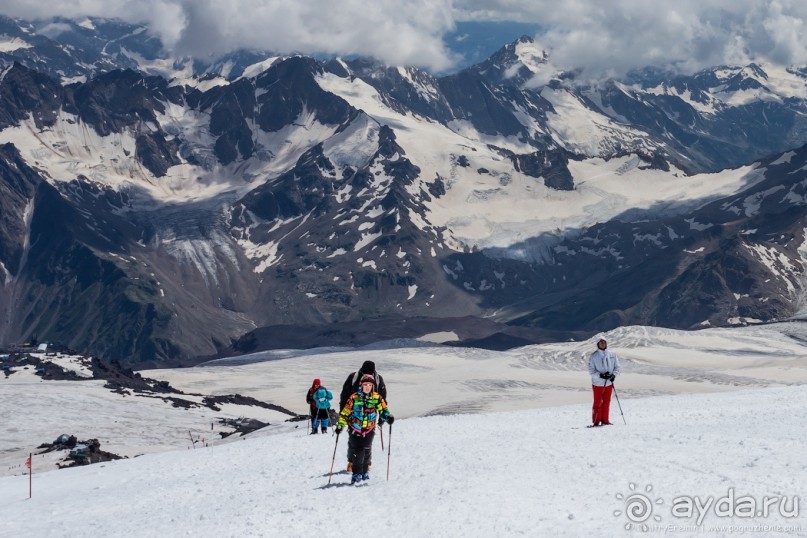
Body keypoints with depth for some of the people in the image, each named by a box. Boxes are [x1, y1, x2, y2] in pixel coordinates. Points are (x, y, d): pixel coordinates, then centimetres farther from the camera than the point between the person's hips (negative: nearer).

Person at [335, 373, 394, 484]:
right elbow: (345, 412, -3)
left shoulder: (376, 398, -2)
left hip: (369, 429, 2)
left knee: (367, 451, 7)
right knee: (356, 451, -7)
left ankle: (365, 472, 25)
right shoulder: (354, 398, -7)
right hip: (355, 429, -2)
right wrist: (340, 425, -8)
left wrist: (388, 417, -20)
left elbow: (383, 409, 0)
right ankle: (356, 474, 1)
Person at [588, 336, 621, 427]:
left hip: (609, 383, 3)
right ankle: (596, 422, 5)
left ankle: (605, 421, 19)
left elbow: (617, 367, 7)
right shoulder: (594, 356, -5)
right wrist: (600, 375, -21)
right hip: (598, 383, -3)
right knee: (597, 403, -1)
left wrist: (614, 375, -12)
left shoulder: (612, 355, 4)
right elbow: (591, 370, -6)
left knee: (606, 403, 9)